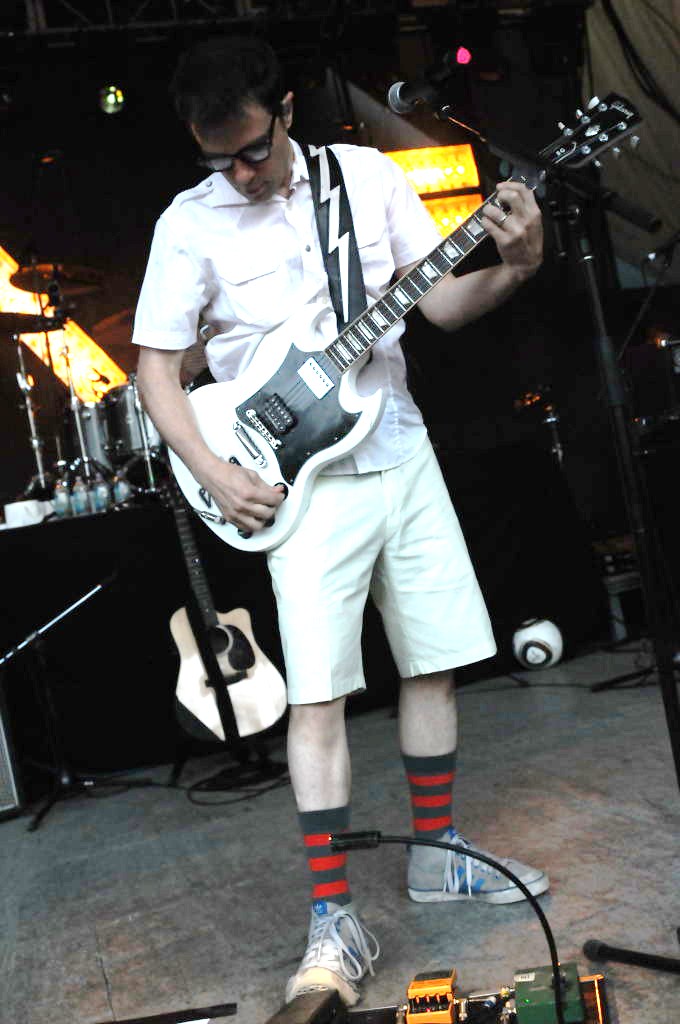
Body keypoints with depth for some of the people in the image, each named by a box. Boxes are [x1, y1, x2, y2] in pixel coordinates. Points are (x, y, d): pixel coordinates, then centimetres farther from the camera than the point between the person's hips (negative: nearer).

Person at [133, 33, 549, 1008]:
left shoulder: (370, 174, 3)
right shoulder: (190, 222, -4)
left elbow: (442, 300, 6)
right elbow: (155, 364, -1)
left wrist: (512, 269, -13)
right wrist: (216, 475, -12)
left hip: (401, 454, 4)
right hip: (299, 484, -3)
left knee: (434, 663, 9)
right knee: (318, 693, -7)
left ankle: (436, 855, 28)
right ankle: (335, 918, 4)